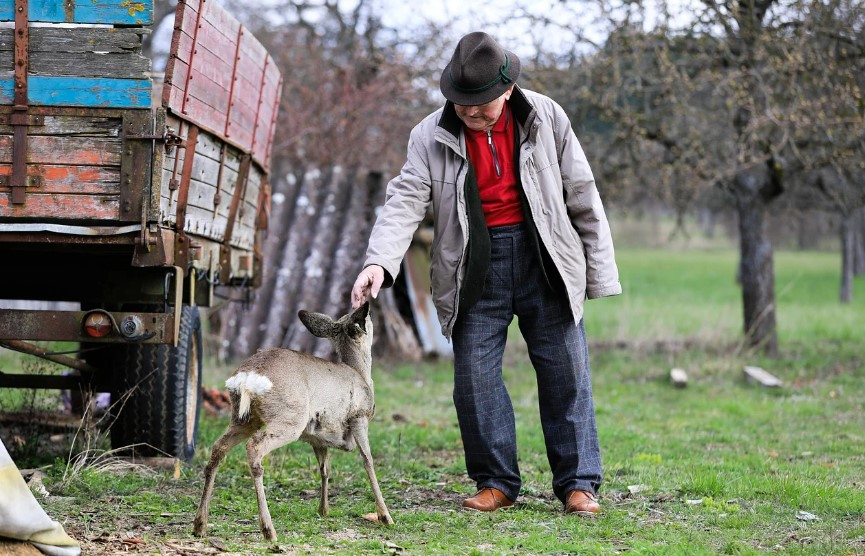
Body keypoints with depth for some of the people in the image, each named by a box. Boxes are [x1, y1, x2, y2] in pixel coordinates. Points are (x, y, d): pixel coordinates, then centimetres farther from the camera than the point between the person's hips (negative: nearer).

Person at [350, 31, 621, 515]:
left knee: (566, 373, 0)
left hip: (544, 259, 0)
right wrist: (379, 262, -29)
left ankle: (578, 483, 9)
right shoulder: (432, 136, -3)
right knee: (476, 376, 0)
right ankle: (497, 483, 12)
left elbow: (583, 197, 3)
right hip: (475, 268, 1)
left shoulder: (546, 119, -2)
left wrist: (600, 271, 2)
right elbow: (405, 202, -11)